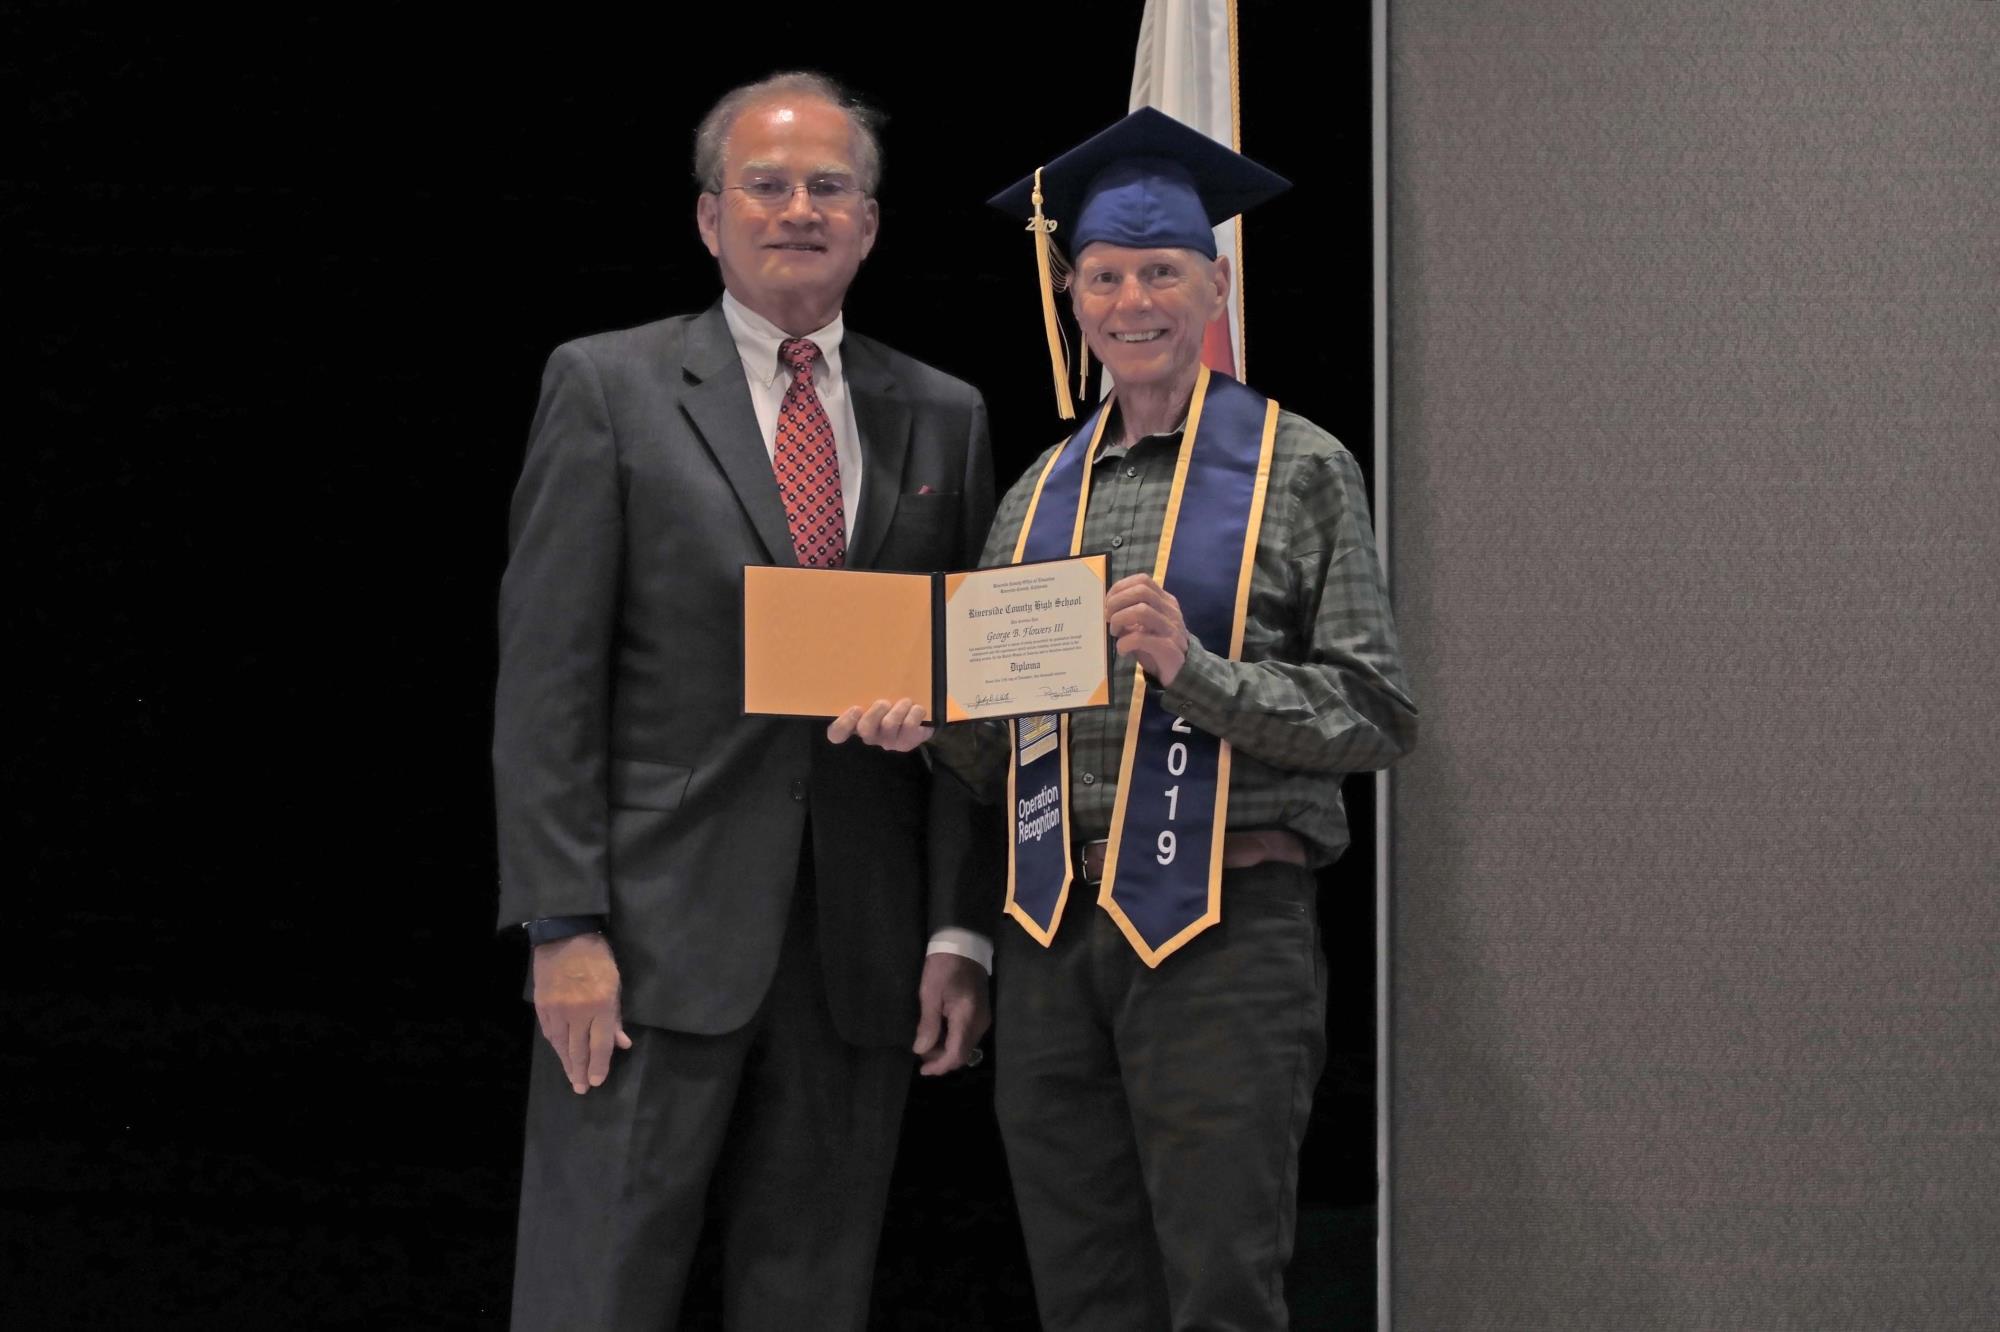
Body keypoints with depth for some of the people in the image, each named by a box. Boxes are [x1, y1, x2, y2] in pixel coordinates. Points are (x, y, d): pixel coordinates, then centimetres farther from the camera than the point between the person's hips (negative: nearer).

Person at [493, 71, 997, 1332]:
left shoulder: (943, 417, 12)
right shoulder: (607, 388, 3)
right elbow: (546, 679, -3)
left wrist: (963, 931, 3)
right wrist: (565, 929, -10)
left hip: (863, 955, 3)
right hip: (657, 936, -3)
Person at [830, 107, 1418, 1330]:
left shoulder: (1298, 469, 2)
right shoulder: (1041, 494, 16)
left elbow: (1374, 716, -4)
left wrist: (1194, 668, -16)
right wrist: (927, 717, -3)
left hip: (1223, 931, -5)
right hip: (1054, 940, 5)